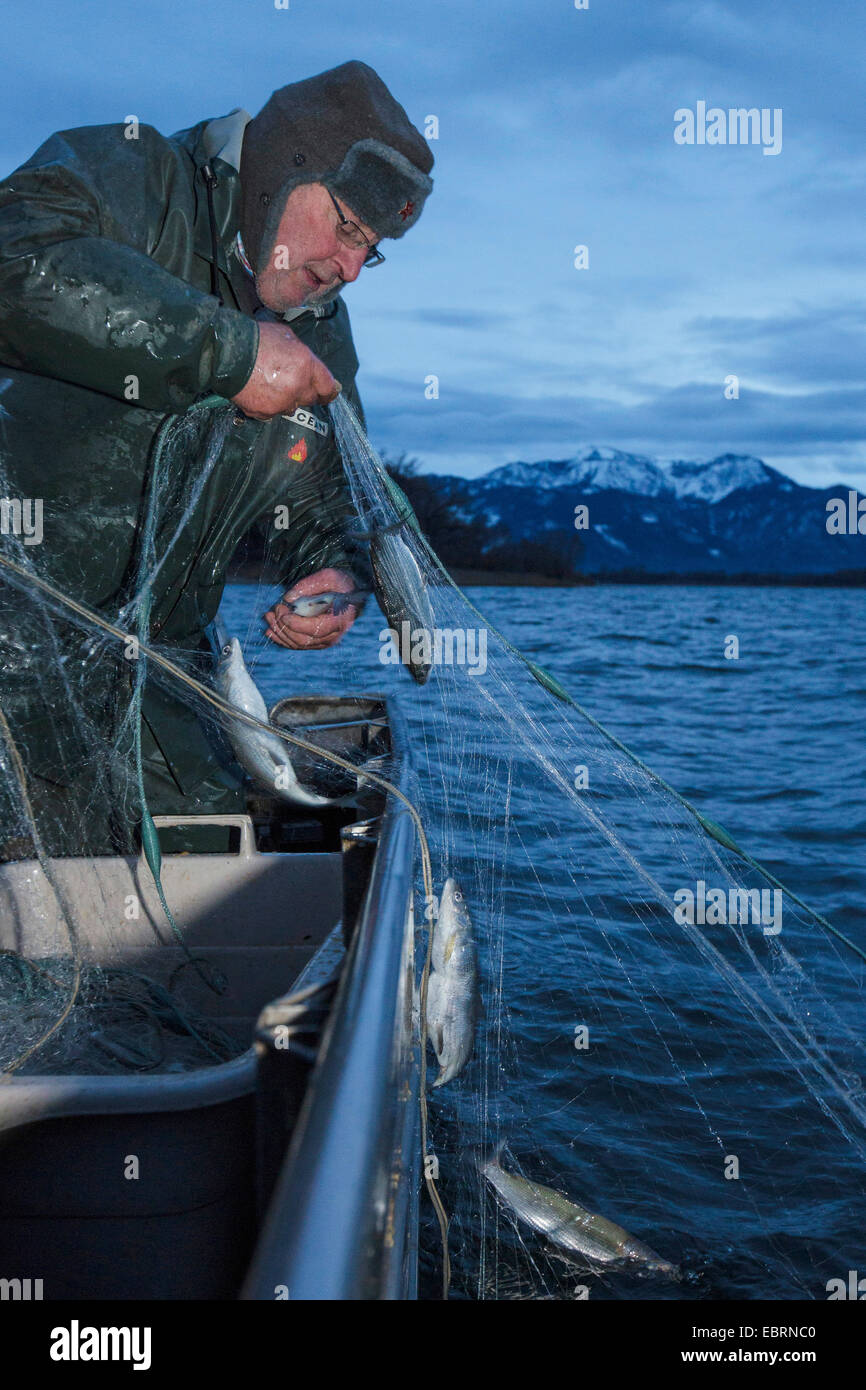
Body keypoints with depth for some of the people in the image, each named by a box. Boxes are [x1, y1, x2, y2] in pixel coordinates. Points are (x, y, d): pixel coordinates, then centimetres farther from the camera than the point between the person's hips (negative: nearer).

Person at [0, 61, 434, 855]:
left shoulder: (323, 336, 17)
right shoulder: (127, 173, -5)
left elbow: (320, 497, 24)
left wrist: (331, 573, 0)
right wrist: (233, 353, -26)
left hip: (156, 666, 7)